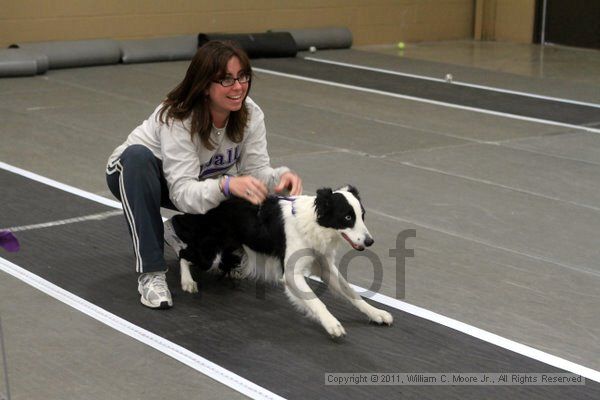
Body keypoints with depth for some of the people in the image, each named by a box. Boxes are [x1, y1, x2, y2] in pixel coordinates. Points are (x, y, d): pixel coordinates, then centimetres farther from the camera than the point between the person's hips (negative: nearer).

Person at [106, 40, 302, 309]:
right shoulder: (176, 119, -35)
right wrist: (227, 185, -60)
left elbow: (256, 170, -20)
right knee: (139, 155, -40)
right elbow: (183, 192, -42)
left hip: (200, 183, 5)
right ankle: (151, 273, -33)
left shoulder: (251, 114, -20)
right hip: (135, 174, -4)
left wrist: (281, 176, -42)